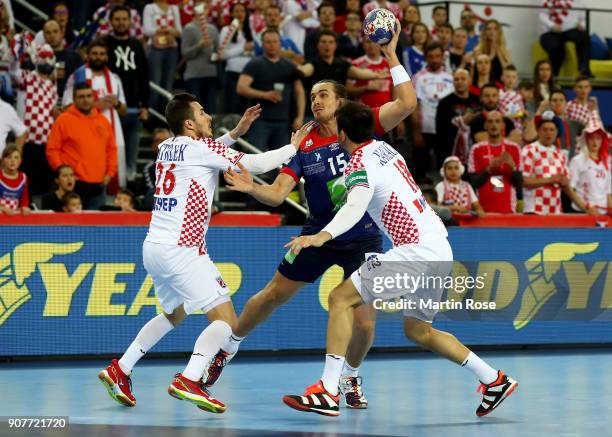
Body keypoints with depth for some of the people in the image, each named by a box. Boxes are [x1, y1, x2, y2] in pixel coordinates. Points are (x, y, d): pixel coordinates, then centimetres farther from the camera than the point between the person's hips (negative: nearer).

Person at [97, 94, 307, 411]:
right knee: (226, 319, -9)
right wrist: (292, 147, 3)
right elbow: (254, 165, -10)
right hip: (181, 249, -9)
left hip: (154, 246, 9)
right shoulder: (197, 146, -9)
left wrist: (236, 132, 29)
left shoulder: (167, 147, 13)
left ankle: (119, 370, 24)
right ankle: (189, 380, -28)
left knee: (174, 314, 29)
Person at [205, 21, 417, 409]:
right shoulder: (304, 144, -1)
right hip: (320, 234, 2)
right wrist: (250, 187, -27)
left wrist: (392, 57, -24)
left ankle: (351, 378, 21)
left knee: (364, 321, -9)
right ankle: (229, 347, 34)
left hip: (363, 238, -2)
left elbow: (407, 104, -19)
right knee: (273, 295, 10)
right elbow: (277, 194, -6)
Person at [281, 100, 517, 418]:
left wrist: (324, 235, -49)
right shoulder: (384, 148, 14)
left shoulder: (359, 165, -12)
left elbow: (356, 205, -32)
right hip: (440, 248, 9)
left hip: (416, 250, -9)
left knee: (341, 299, -10)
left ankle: (327, 392, -19)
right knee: (417, 330, 22)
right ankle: (494, 380, 22)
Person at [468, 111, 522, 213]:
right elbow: (473, 183, 0)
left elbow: (519, 183, 5)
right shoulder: (477, 149, 4)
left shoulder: (514, 148, 6)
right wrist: (489, 169, -14)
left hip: (508, 209, 1)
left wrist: (512, 167, -13)